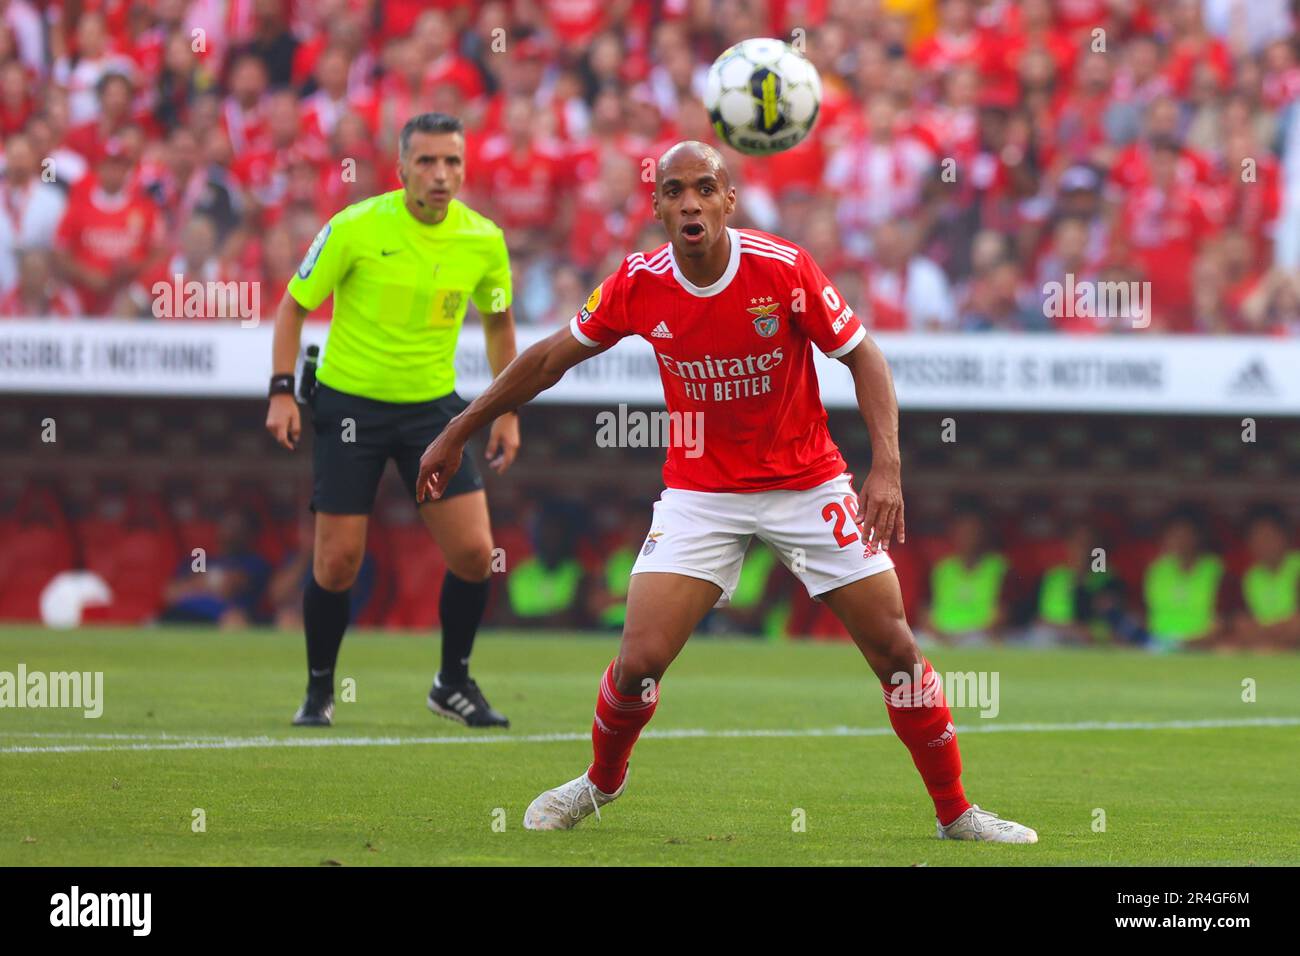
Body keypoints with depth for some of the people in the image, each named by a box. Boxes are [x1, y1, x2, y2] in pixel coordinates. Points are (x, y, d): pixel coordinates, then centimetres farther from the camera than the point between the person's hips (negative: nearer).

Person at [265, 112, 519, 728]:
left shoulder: (483, 240, -5)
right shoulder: (356, 227, -14)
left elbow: (498, 322, 14)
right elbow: (294, 304, -3)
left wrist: (507, 412, 10)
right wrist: (281, 392, -10)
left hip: (433, 406, 3)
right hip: (349, 403, -3)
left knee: (473, 552, -7)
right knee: (337, 562, -4)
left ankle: (454, 684, 15)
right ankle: (319, 692, 18)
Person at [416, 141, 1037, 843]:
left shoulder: (783, 269, -18)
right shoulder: (638, 284, -11)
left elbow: (862, 356, -8)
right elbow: (549, 359, 3)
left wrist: (887, 465, -21)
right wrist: (455, 434, 7)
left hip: (807, 482, -1)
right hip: (700, 490, 1)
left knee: (895, 648, -4)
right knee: (639, 661, -10)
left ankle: (955, 812, 12)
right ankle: (601, 782, 21)